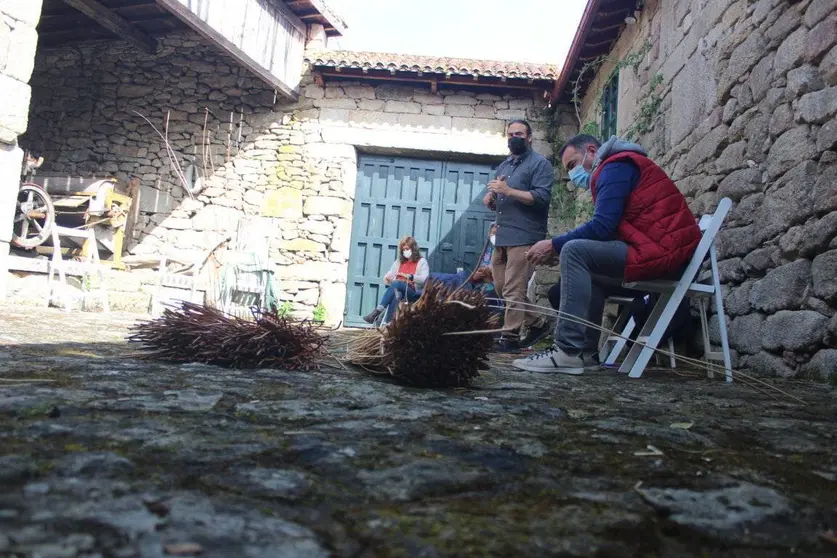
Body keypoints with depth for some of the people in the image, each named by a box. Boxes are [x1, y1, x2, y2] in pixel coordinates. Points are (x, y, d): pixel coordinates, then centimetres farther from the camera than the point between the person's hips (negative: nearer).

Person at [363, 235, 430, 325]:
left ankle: (377, 311, -42)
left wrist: (409, 276, -21)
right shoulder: (399, 261, 25)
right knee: (396, 294, -35)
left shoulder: (422, 262, 8)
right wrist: (387, 278, -5)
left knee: (396, 284, -34)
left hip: (412, 292, -4)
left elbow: (424, 279, -8)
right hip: (397, 289, 4)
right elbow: (389, 275, 20)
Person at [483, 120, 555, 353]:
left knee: (514, 290, -9)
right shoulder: (503, 166, 24)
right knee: (501, 287, 11)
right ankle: (537, 323, 23)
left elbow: (542, 197, -13)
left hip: (524, 236, -9)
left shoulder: (540, 163, 0)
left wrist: (508, 191, -18)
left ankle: (510, 336, -2)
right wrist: (490, 200, 4)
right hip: (502, 236, 9)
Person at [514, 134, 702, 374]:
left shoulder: (615, 167, -6)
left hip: (661, 251, -11)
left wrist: (554, 245, -9)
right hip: (667, 251, 11)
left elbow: (602, 226, -17)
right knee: (589, 272, 22)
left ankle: (568, 351, -20)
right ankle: (588, 349, 12)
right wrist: (559, 247, 8)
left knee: (575, 252, -17)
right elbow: (608, 228, 18)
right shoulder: (620, 167, 25)